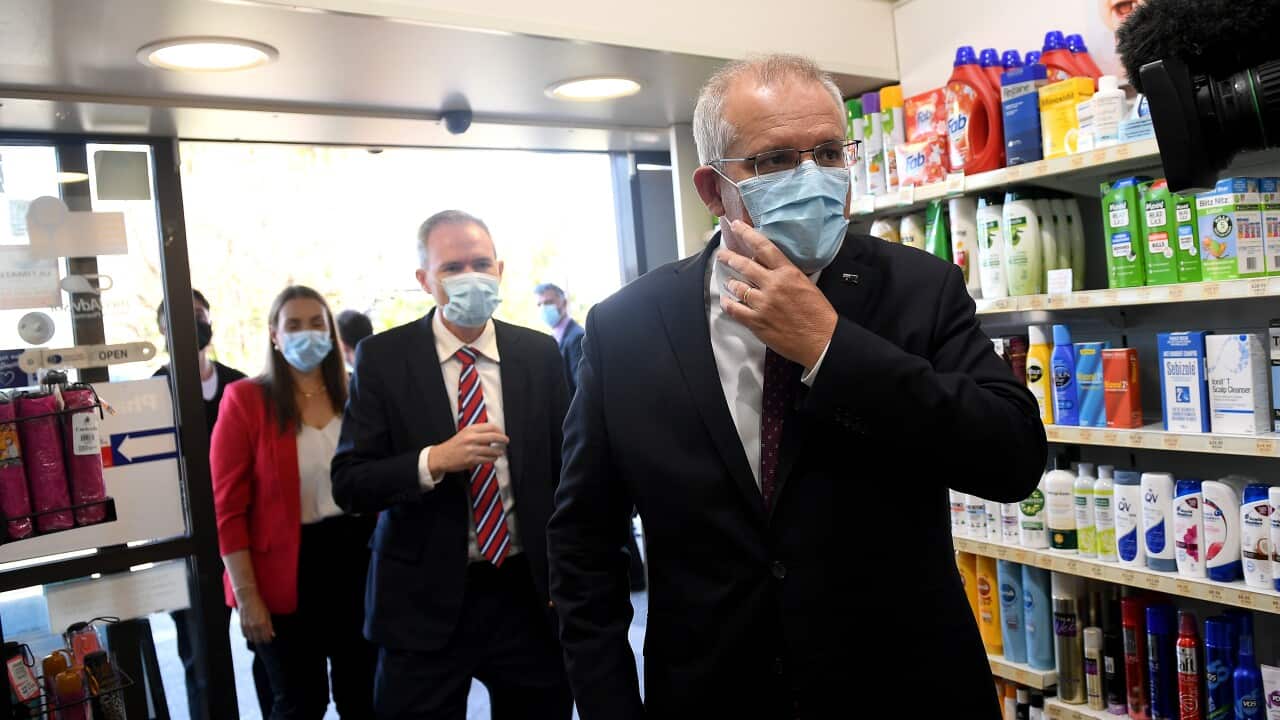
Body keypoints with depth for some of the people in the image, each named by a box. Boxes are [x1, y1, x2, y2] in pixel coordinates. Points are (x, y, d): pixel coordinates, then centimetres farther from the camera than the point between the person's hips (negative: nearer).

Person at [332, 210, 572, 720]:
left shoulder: (539, 354, 1)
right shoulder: (382, 358, -6)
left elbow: (565, 468, 7)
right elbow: (348, 485, -7)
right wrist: (435, 460, -23)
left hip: (529, 595, 2)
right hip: (425, 602, -2)